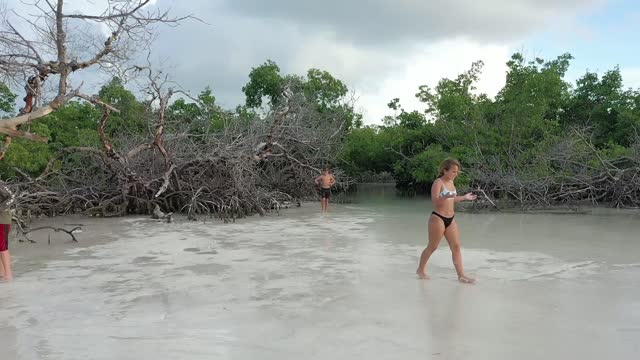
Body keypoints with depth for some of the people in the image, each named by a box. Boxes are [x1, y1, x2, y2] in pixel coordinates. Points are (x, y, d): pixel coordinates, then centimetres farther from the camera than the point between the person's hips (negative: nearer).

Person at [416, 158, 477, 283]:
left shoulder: (451, 182, 11)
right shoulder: (438, 183, -13)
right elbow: (435, 201, -23)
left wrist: (464, 197, 16)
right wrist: (446, 197, -39)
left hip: (450, 219, 8)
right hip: (438, 218, -8)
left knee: (456, 246, 2)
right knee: (432, 246, 3)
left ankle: (461, 275, 4)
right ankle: (421, 270, 20)